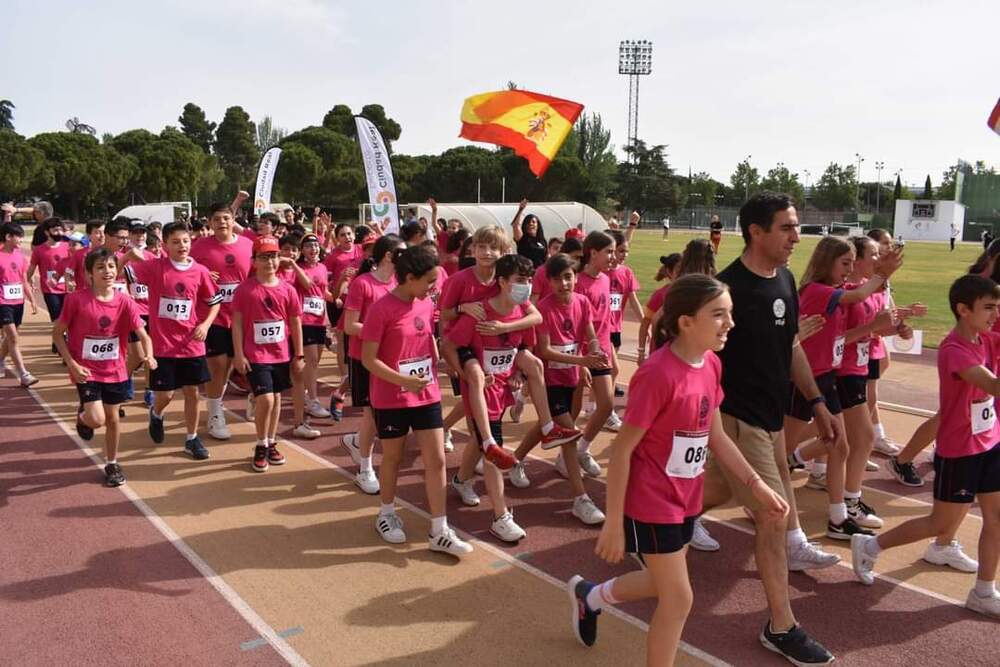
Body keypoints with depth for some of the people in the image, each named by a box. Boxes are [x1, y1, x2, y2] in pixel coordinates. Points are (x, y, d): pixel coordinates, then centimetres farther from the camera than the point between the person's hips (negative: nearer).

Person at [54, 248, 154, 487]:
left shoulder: (125, 302, -9)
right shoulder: (76, 299, -15)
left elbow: (143, 334, -11)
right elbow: (57, 333, -5)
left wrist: (149, 355, -31)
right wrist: (72, 364, -14)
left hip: (115, 371, 3)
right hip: (86, 371, -3)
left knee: (112, 418, 11)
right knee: (96, 420, -14)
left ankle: (112, 464, 32)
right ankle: (83, 416, 24)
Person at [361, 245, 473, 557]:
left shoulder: (427, 305, 2)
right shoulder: (382, 309, -18)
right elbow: (368, 359, -17)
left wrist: (434, 372, 10)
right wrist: (404, 381, -23)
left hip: (427, 395, 5)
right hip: (392, 398, -5)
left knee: (436, 460, 2)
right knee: (392, 458, 13)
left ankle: (439, 532, 10)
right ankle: (387, 513, 37)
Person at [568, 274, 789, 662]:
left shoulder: (711, 365, -2)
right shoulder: (658, 373, -26)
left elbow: (716, 437, 9)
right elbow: (622, 450, -21)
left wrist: (757, 485, 2)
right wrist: (613, 523, -18)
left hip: (686, 497, 8)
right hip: (651, 500, -8)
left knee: (664, 582, 24)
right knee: (678, 599, 3)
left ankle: (589, 596, 49)